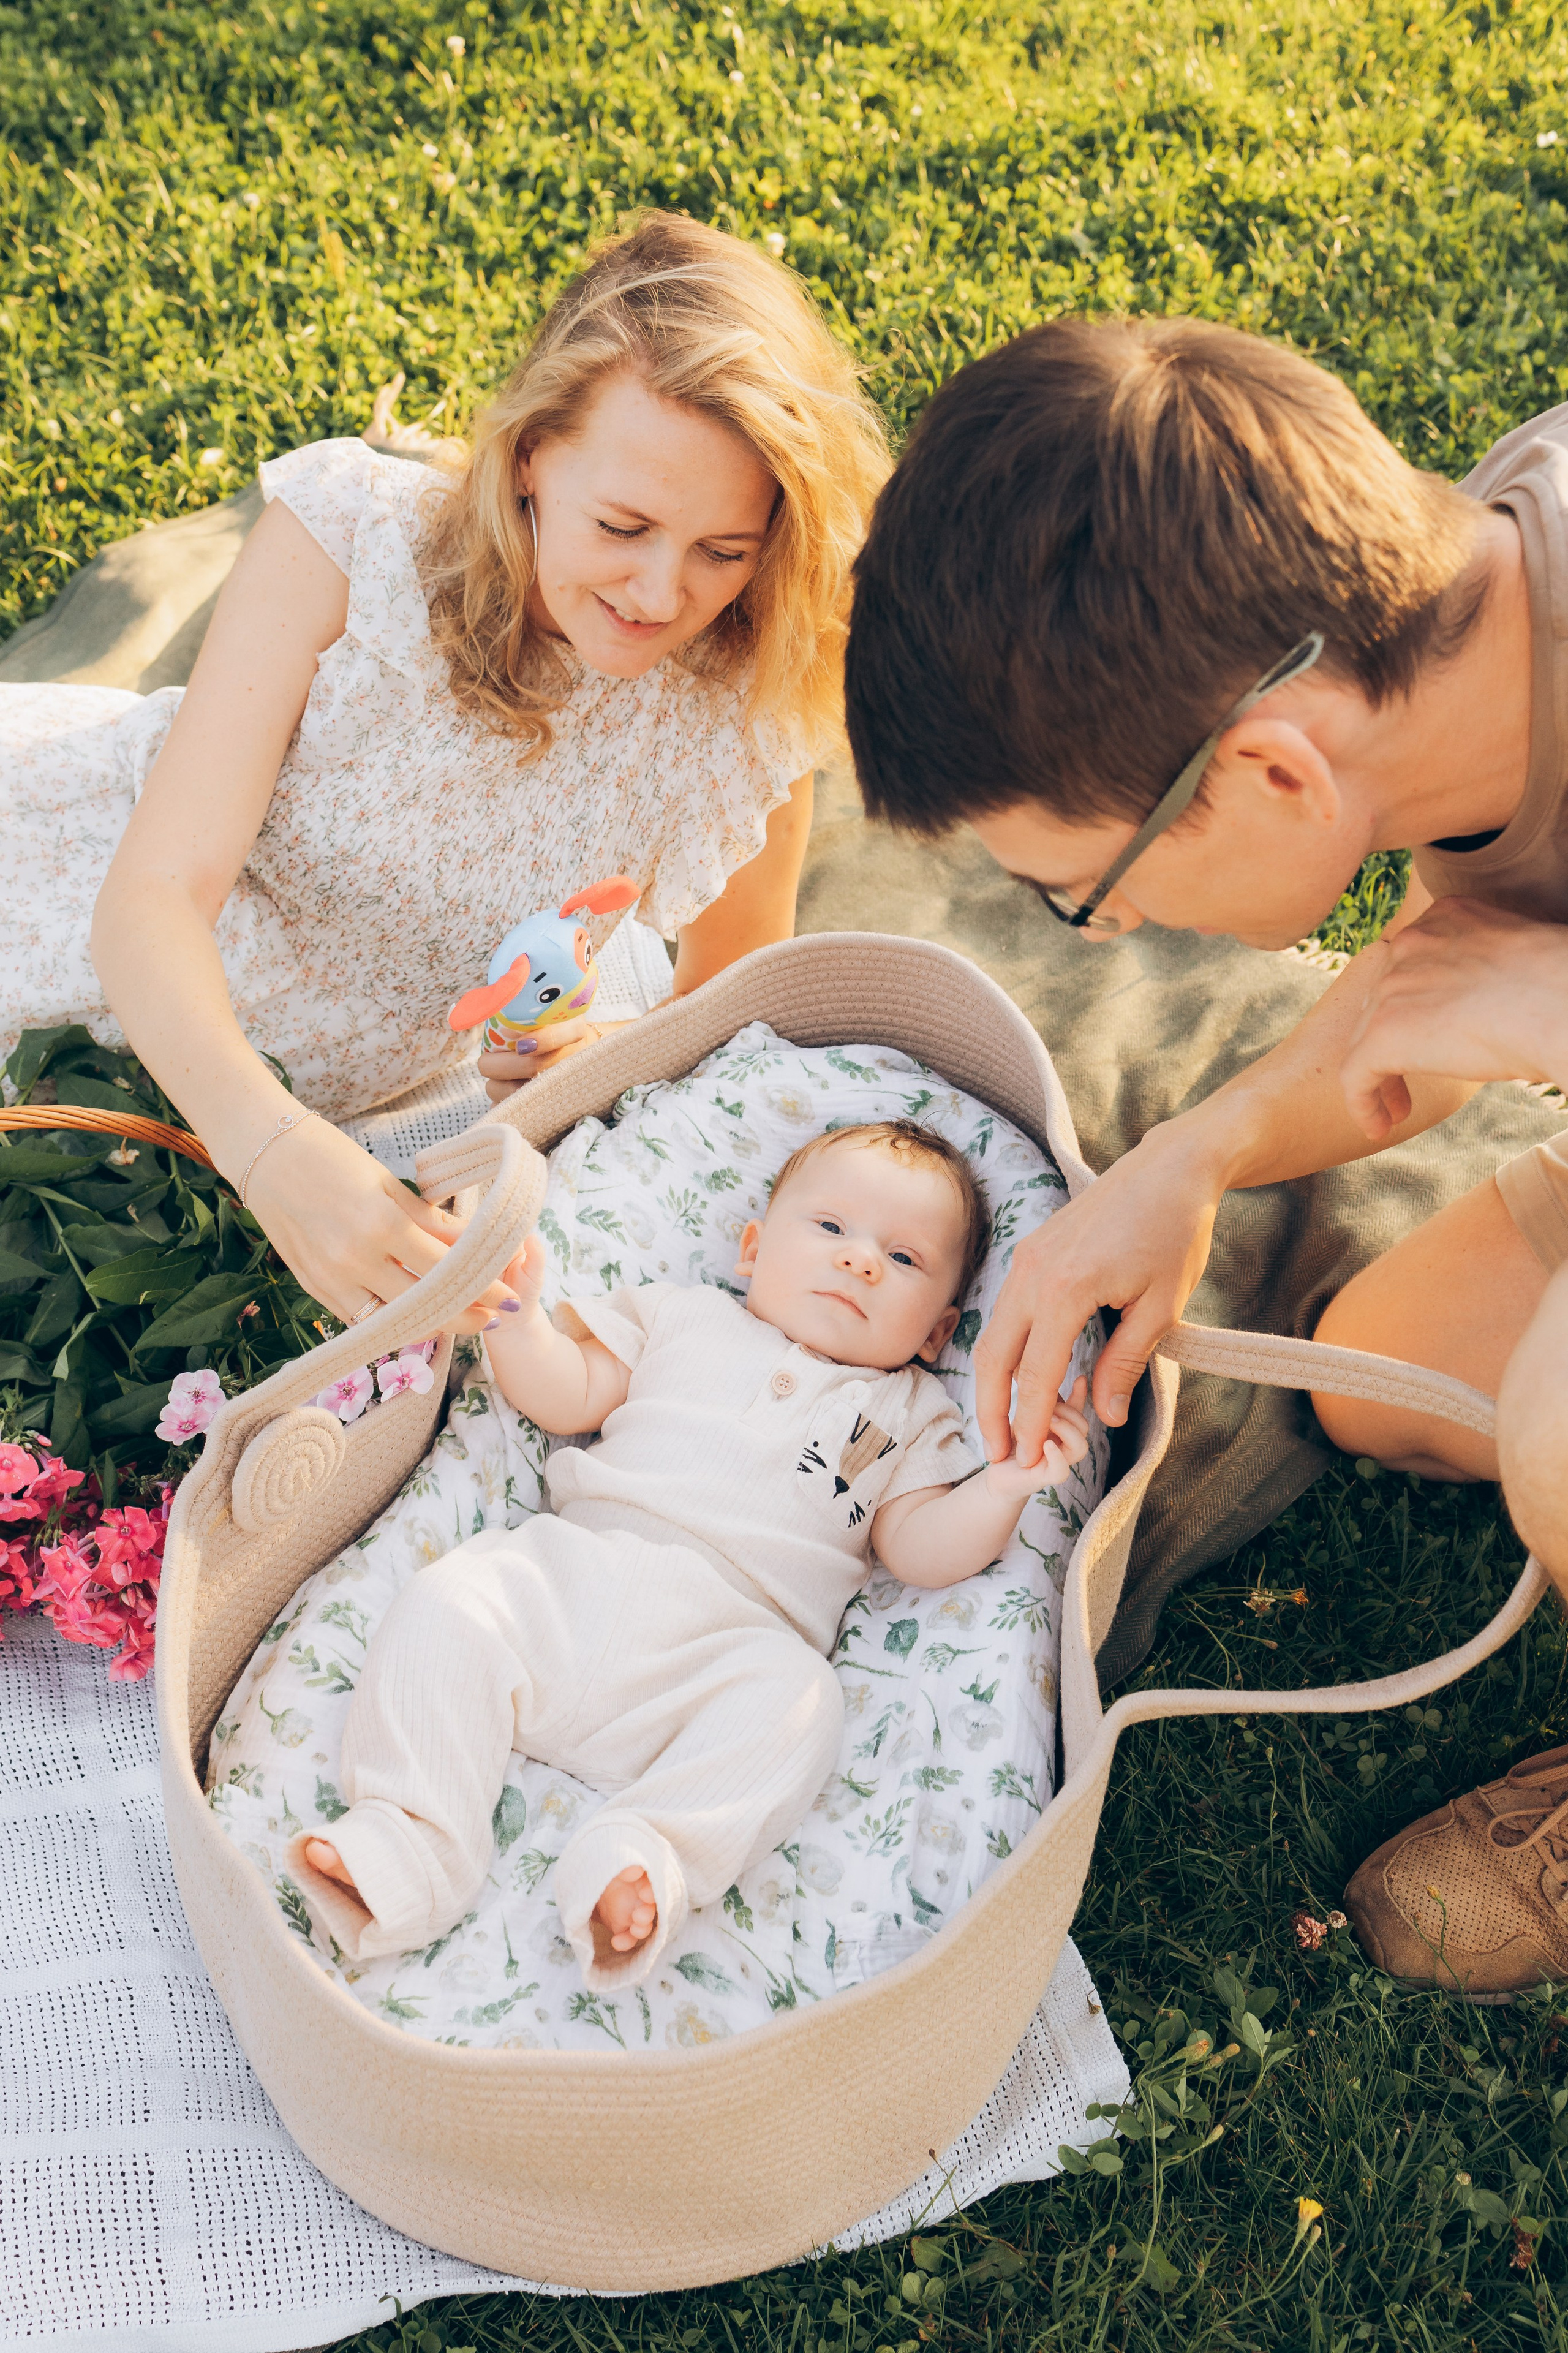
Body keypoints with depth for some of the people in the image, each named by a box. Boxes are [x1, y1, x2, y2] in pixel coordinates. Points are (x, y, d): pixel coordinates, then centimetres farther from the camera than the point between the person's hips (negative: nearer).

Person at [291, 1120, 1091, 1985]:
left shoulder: (908, 1415, 22)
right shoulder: (682, 1317, 24)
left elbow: (922, 1551, 10)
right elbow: (565, 1396, 20)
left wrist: (1003, 1489, -7)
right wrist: (515, 1309, 4)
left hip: (730, 1640, -1)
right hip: (569, 1571, 2)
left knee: (794, 1700, -32)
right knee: (447, 1605, -22)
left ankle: (650, 1855, -41)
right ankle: (406, 1837, -23)